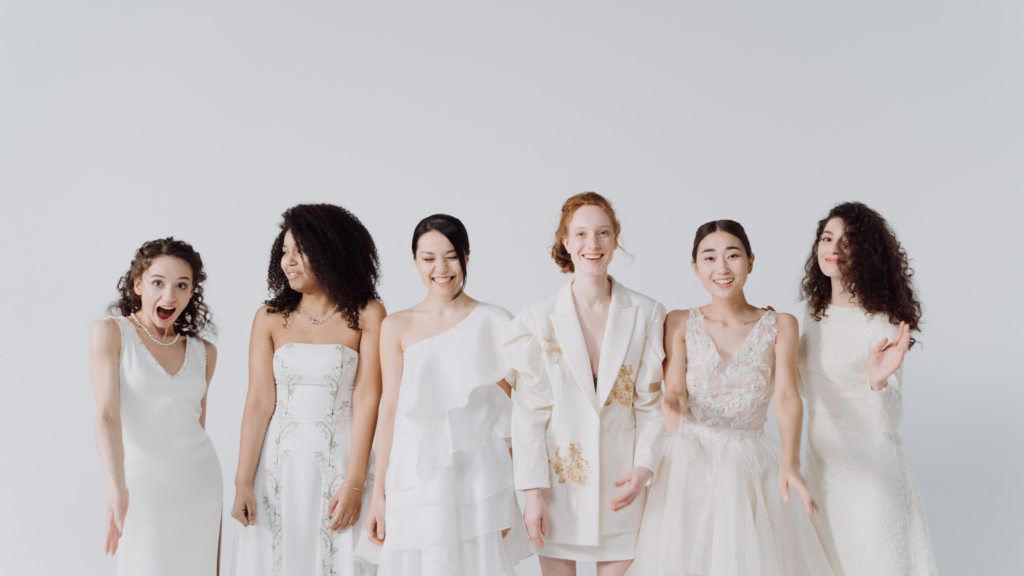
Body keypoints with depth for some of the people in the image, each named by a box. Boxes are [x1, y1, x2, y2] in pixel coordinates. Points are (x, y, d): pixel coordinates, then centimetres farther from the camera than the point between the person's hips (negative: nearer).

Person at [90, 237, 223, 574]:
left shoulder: (203, 352, 8)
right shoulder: (111, 332, -5)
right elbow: (107, 413, -15)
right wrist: (116, 487, -28)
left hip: (199, 482, 4)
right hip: (143, 481, -4)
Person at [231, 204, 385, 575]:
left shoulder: (367, 315, -4)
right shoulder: (270, 318, 3)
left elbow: (366, 399, -8)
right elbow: (259, 402, -2)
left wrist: (354, 483, -14)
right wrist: (243, 482, -7)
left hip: (341, 459, -2)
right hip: (280, 464, 2)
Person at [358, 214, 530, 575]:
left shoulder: (494, 322, 2)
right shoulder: (398, 327, 4)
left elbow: (510, 406, 4)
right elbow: (390, 411, 4)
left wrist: (513, 493, -1)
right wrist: (378, 494, 3)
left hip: (480, 476, 0)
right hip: (417, 478, 1)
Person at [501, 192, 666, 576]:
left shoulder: (646, 315, 0)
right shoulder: (539, 318, -3)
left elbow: (652, 403, 2)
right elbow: (529, 411, -3)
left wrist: (644, 467, -11)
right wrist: (533, 492, -7)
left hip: (622, 484, 1)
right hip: (560, 480, 0)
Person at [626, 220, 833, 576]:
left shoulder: (780, 326, 0)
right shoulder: (680, 323, 1)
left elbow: (787, 395, -12)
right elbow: (674, 391, -7)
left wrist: (790, 463, -29)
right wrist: (672, 406, -33)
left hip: (753, 469, 0)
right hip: (690, 468, 0)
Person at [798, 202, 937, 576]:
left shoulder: (881, 325, -17)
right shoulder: (816, 312, 3)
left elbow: (889, 422, -18)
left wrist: (878, 380, -36)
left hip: (869, 470, -7)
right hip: (822, 462, 7)